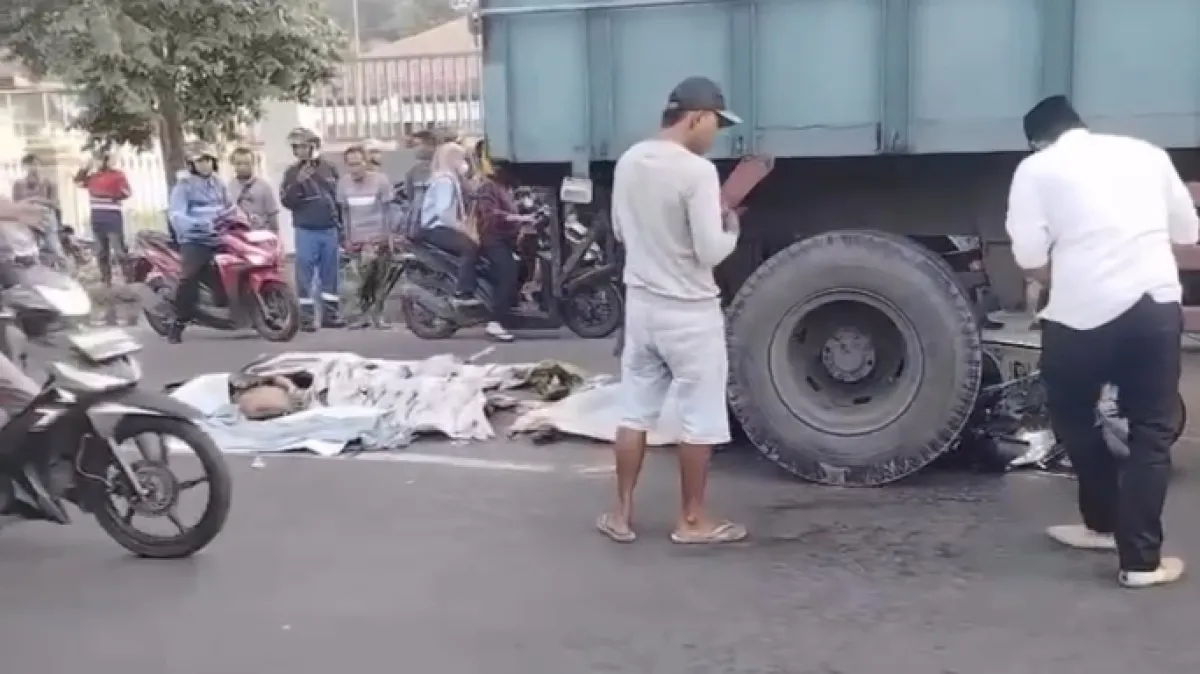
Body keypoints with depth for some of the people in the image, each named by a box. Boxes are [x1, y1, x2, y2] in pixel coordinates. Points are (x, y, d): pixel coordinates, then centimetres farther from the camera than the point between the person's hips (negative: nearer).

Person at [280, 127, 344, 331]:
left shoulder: (329, 169, 8)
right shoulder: (292, 172, 1)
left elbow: (340, 197, 16)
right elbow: (286, 202, -9)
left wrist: (341, 225, 15)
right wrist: (298, 182, -22)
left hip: (330, 230, 3)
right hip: (306, 231, -3)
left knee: (330, 273, 7)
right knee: (305, 274, -3)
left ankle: (330, 314, 13)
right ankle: (306, 316, 1)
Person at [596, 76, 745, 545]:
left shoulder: (628, 162, 4)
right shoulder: (697, 171, -19)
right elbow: (711, 252, -20)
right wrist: (730, 227, 0)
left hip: (640, 304, 7)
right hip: (689, 312, -7)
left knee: (634, 413, 14)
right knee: (700, 420, 7)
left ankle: (621, 514, 21)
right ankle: (692, 521, 16)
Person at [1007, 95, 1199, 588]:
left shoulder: (1036, 168, 4)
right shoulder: (1146, 152, 14)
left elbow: (1030, 257, -5)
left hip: (1084, 313, -3)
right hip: (1157, 303, 3)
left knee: (1075, 421, 19)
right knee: (1151, 432, 9)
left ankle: (1105, 525, 29)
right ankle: (1142, 559, 7)